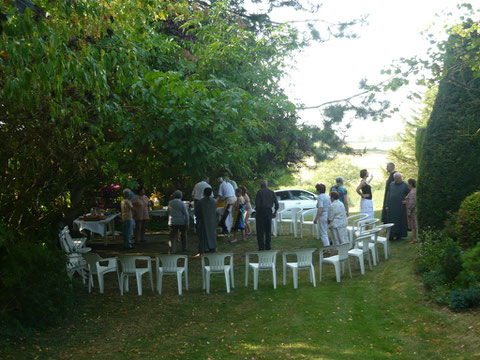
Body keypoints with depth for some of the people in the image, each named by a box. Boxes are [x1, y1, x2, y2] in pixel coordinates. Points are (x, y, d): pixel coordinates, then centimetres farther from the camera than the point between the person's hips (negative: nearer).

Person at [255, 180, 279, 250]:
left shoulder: (259, 192, -5)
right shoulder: (271, 192, 8)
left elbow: (257, 203, -13)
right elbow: (276, 203, 5)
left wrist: (257, 210, 0)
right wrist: (275, 212, 14)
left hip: (261, 211, -4)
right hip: (269, 212, 4)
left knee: (260, 231, -1)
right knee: (268, 230, 12)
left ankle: (261, 247, -7)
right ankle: (268, 247, 13)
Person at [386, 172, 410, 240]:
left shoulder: (404, 185, -5)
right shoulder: (391, 184, 5)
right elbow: (389, 195, 9)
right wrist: (387, 206, 5)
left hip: (401, 207, -3)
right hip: (392, 206, 3)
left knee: (400, 221, 3)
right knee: (392, 221, 4)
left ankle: (399, 234, 13)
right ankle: (392, 234, 11)